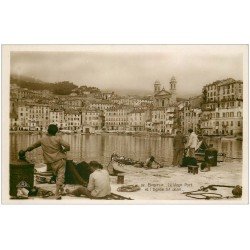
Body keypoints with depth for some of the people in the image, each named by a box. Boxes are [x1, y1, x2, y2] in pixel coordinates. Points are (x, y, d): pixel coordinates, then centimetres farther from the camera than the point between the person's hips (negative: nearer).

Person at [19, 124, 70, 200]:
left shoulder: (42, 140, 6)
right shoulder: (58, 139, -4)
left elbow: (33, 146, 21)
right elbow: (67, 146, -15)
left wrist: (25, 150, 37)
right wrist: (63, 150, 7)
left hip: (51, 163, 2)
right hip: (60, 160, -2)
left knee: (57, 176, 22)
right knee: (60, 177, 0)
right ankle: (57, 195, -5)